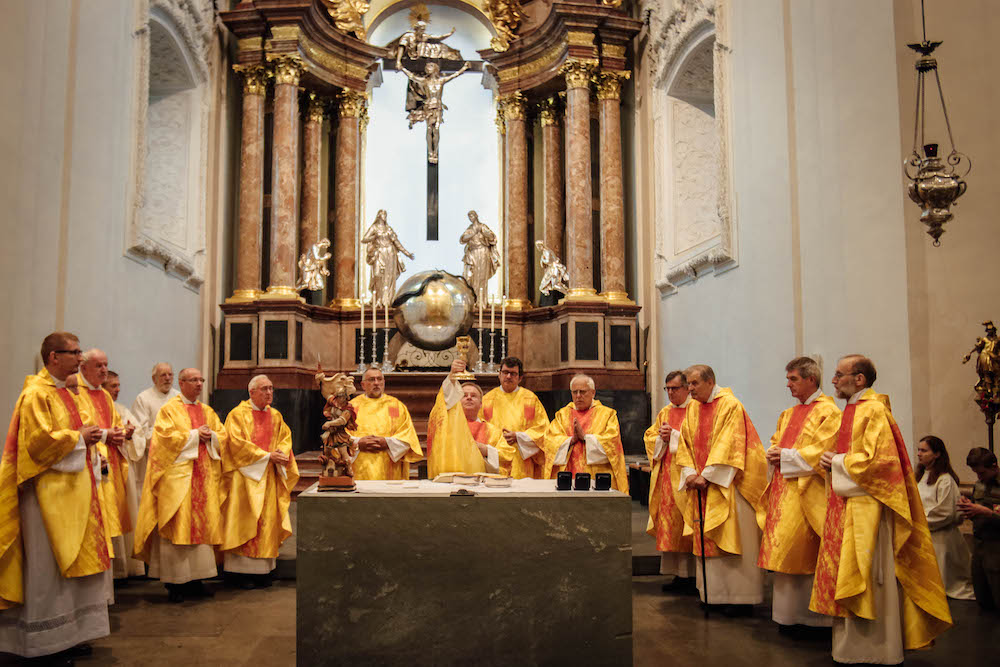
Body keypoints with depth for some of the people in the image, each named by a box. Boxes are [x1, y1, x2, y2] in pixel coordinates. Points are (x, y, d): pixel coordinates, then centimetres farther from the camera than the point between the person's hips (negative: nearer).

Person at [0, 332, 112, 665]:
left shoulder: (66, 394, 16)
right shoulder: (36, 394, -12)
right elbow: (37, 441, -20)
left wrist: (90, 436, 5)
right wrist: (77, 437, -13)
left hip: (73, 487, 9)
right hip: (49, 490, -9)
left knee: (73, 561, 12)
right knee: (49, 566, -2)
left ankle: (70, 636, 21)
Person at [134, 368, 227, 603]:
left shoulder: (208, 411, 18)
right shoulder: (169, 409, 1)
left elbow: (223, 436, 13)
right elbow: (166, 437, -11)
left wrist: (210, 436, -6)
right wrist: (194, 435, -11)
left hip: (204, 477, 6)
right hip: (177, 474, -5)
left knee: (202, 525, 4)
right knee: (177, 526, -7)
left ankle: (195, 579, 11)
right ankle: (174, 582, -1)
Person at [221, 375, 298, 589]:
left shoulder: (275, 415, 14)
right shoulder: (238, 414, -3)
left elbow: (285, 438, 13)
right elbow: (237, 443, -12)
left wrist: (280, 453, -9)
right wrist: (267, 456, -15)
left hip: (270, 477, 5)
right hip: (246, 476, -5)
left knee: (267, 521, 3)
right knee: (245, 521, -5)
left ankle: (263, 569, 8)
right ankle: (244, 571, 0)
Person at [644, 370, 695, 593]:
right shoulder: (665, 413, 18)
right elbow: (650, 439, 18)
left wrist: (673, 435, -14)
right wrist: (661, 438, -2)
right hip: (666, 478, 6)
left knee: (687, 524, -7)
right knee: (669, 525, 5)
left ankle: (692, 576, -1)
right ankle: (679, 575, 12)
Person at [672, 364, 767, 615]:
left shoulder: (730, 405, -10)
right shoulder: (692, 409, 12)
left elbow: (728, 446, -17)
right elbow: (685, 445, 11)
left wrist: (706, 476, -17)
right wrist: (690, 474, -5)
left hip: (728, 485, -7)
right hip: (702, 486, 7)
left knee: (733, 537, -4)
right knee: (708, 539, 8)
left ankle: (741, 597, 2)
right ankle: (714, 593, 17)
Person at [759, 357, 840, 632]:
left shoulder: (828, 412, -7)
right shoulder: (788, 414, 18)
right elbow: (775, 444, 23)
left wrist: (786, 456, -12)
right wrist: (773, 454, 1)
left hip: (806, 491, -8)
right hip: (782, 490, 8)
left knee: (796, 552, -7)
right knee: (782, 552, 7)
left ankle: (798, 614, 3)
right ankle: (788, 614, 15)